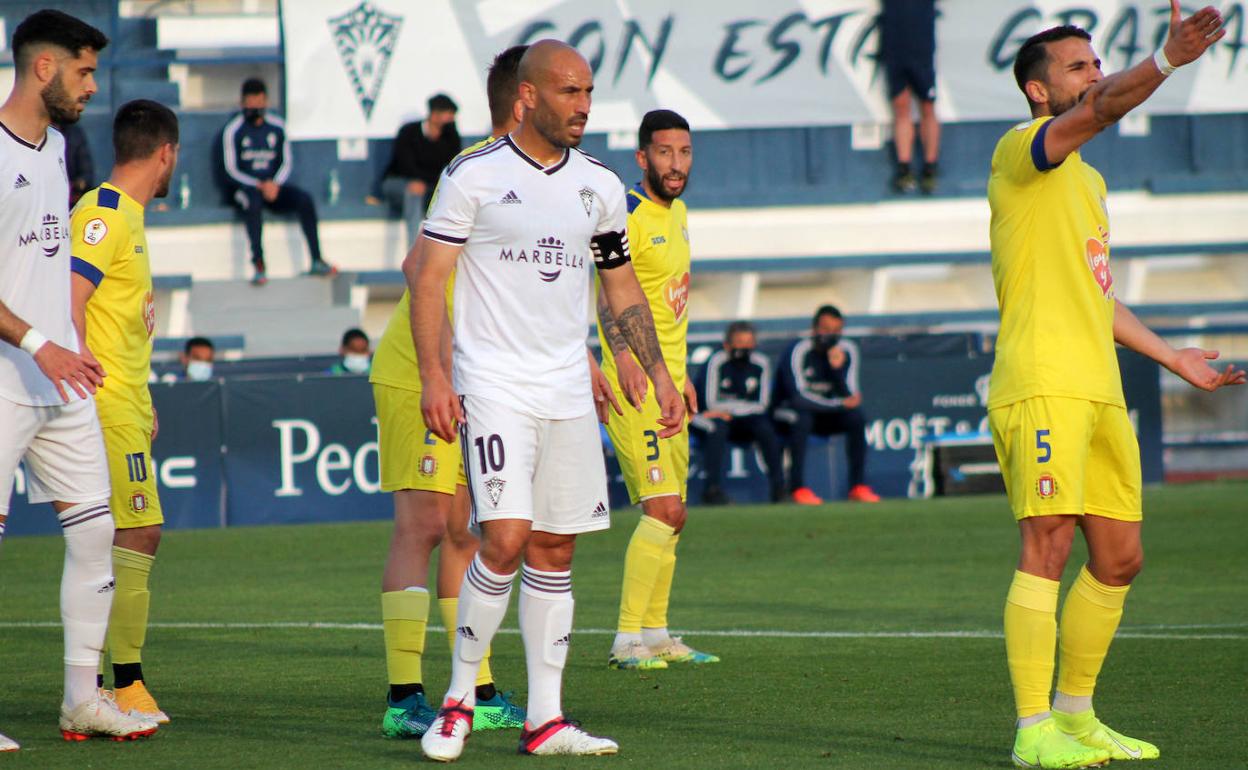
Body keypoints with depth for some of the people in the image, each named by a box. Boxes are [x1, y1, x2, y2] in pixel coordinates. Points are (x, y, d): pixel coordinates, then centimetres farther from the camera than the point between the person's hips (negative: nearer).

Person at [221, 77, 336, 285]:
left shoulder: (277, 127, 9)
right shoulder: (233, 131, -2)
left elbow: (287, 163, 10)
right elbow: (231, 170, -5)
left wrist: (275, 184, -11)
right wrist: (260, 186, -17)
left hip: (275, 185, 3)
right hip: (246, 187, -3)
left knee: (304, 200, -23)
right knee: (254, 204, -38)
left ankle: (317, 261, -23)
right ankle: (259, 267, -42)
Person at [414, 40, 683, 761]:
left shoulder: (601, 185, 10)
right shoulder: (474, 176, -5)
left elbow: (622, 285, 20)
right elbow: (430, 277, -4)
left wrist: (659, 372, 13)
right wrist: (434, 376, -13)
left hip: (568, 391, 5)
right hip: (493, 384, -5)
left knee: (555, 551, 5)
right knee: (506, 538, -16)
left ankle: (545, 719, 10)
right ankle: (458, 700, -2)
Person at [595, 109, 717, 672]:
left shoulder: (676, 213, 16)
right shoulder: (628, 213, -13)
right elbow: (610, 290, -27)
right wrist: (623, 353, -42)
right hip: (633, 383, -9)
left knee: (672, 515, 12)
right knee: (662, 509, -16)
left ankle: (654, 634, 20)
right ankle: (627, 640, -14)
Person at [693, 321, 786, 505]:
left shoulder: (761, 364, -5)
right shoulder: (716, 362, -16)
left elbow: (762, 405, -8)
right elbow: (711, 403, -20)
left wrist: (729, 410, -16)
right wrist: (745, 405, -15)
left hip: (745, 421, 3)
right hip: (711, 417, -3)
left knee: (765, 428, -24)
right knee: (717, 428, -34)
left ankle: (779, 488, -19)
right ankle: (713, 488, -32)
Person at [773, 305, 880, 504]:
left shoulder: (847, 351, -3)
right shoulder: (798, 351, -19)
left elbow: (849, 397, -9)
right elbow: (797, 397, -27)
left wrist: (838, 368, -26)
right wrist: (839, 404, -27)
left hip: (824, 415, 5)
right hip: (788, 412, -5)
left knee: (856, 416, -19)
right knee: (801, 418, -36)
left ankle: (858, 486, -16)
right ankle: (798, 488, -33)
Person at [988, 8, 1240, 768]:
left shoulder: (1087, 179, 24)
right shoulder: (1020, 151, -4)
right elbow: (1100, 111, -25)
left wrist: (1171, 356, 33)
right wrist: (1169, 59, -39)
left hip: (1100, 391, 9)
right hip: (1041, 385, -9)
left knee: (1118, 561, 10)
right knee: (1048, 545, -15)